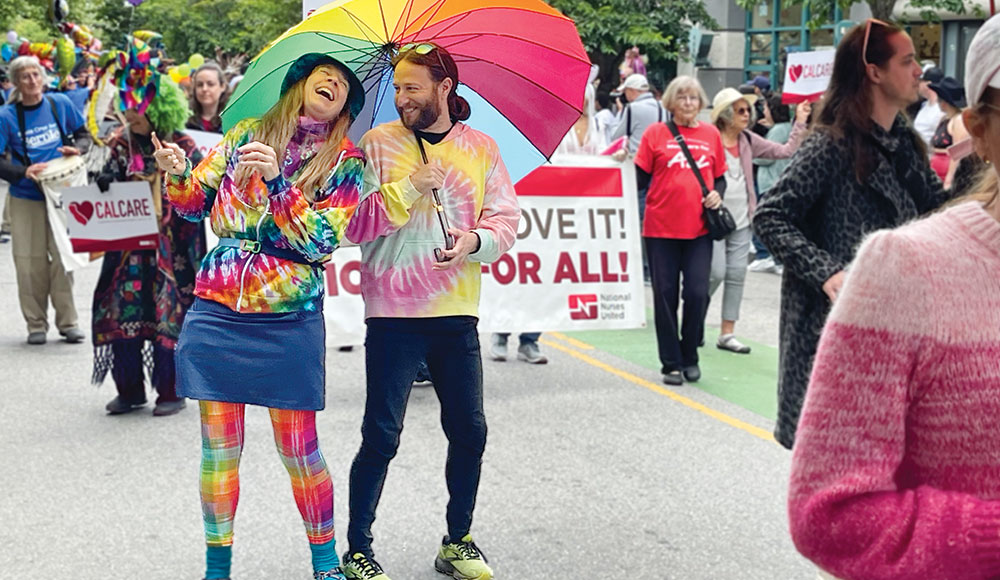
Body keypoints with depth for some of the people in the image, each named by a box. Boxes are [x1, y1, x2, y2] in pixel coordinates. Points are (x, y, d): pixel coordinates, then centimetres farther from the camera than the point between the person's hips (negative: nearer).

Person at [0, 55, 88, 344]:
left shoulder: (60, 103, 1)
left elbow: (83, 133, 13)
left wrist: (77, 149, -8)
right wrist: (23, 172, -23)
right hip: (26, 198, -1)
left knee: (63, 256, 0)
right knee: (30, 261, 1)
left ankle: (68, 322, 10)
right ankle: (36, 324, 14)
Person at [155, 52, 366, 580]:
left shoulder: (346, 163, 3)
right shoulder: (247, 134, 11)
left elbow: (321, 240, -9)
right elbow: (195, 204, 11)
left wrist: (277, 178, -18)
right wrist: (179, 172, -11)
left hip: (289, 322, -2)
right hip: (216, 313, 2)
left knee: (298, 451, 2)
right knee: (218, 449, 6)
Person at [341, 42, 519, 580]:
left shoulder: (481, 148, 9)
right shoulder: (378, 142, 1)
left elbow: (506, 217, 4)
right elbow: (353, 223, -6)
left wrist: (476, 240, -16)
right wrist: (410, 187, -16)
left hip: (457, 313, 3)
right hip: (393, 313, -3)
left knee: (469, 431, 7)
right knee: (382, 435, -3)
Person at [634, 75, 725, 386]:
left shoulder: (711, 134, 9)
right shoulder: (656, 133, 1)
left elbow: (720, 176, 16)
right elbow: (641, 178, 2)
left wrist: (717, 194, -3)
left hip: (698, 228, 1)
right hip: (661, 227, -1)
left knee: (697, 293, -4)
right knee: (665, 295, 4)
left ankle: (690, 357, 17)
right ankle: (671, 363, 15)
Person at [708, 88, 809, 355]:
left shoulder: (749, 140, 9)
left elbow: (785, 151, 7)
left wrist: (800, 123, 2)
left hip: (741, 220, 6)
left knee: (737, 275, 5)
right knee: (716, 273, -9)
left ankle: (727, 333, 12)